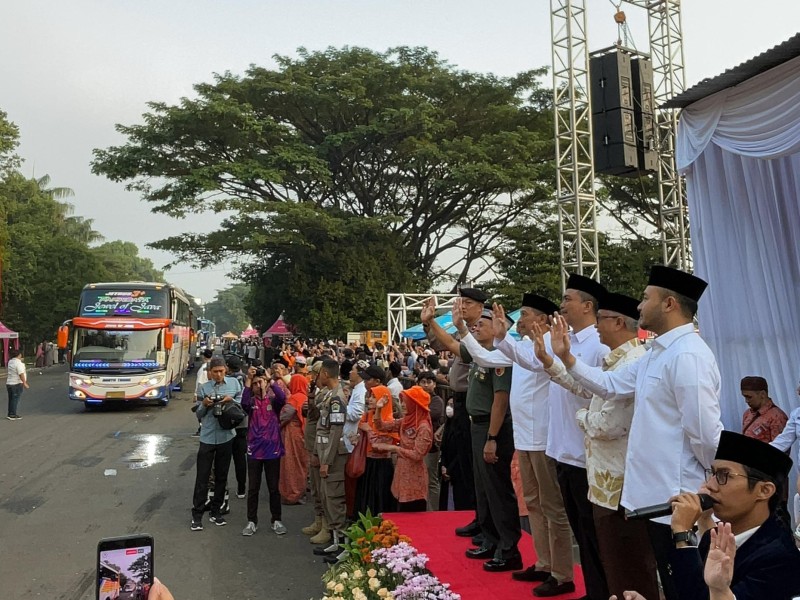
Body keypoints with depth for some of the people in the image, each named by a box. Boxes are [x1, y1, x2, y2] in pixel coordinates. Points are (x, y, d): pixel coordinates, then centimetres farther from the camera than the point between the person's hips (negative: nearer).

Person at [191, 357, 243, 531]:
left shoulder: (234, 383, 0)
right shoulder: (205, 387, 1)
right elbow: (199, 415, 5)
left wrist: (231, 401, -15)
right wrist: (204, 405, -15)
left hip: (226, 436, 1)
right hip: (208, 436, -1)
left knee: (221, 476, 11)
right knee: (202, 477, 1)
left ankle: (216, 511, 24)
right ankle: (197, 514, 10)